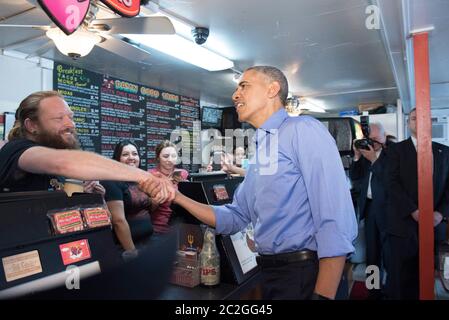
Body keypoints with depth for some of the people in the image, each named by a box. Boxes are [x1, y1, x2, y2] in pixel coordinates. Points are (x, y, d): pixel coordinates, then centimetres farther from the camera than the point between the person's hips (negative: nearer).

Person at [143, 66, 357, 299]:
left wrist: (323, 294, -24)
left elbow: (335, 216, -21)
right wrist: (178, 197, 4)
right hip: (269, 272, 9)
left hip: (305, 274, -9)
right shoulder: (259, 154, 13)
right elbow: (233, 218, 13)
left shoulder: (304, 129, -13)